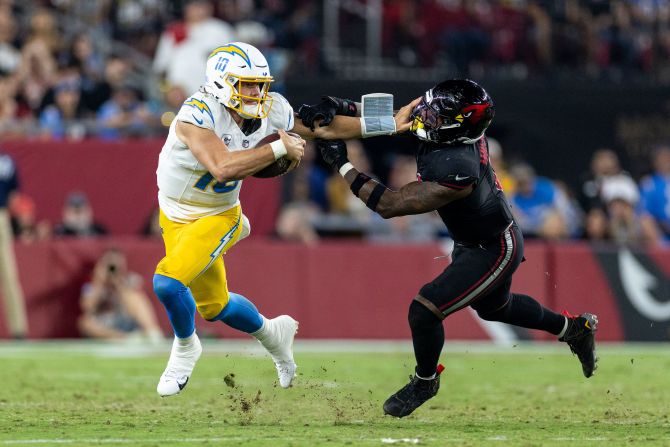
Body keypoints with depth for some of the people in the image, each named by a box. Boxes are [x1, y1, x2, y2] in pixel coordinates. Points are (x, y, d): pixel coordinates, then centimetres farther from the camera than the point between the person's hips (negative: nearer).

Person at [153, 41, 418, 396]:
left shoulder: (270, 111, -13)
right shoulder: (197, 114, -29)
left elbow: (323, 127, 0)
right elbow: (223, 167, -41)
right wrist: (280, 148, -35)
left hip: (217, 217, 0)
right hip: (175, 216, 0)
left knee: (169, 282, -25)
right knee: (214, 306, 13)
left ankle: (185, 347, 4)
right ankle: (271, 333, 44)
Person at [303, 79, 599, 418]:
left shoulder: (455, 173, -41)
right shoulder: (458, 130, -19)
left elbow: (389, 205, -37)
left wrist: (342, 165, -32)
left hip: (492, 253, -9)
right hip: (474, 241, 9)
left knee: (424, 310, -11)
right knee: (493, 307, 31)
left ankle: (425, 381, 17)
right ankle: (574, 328, 52)